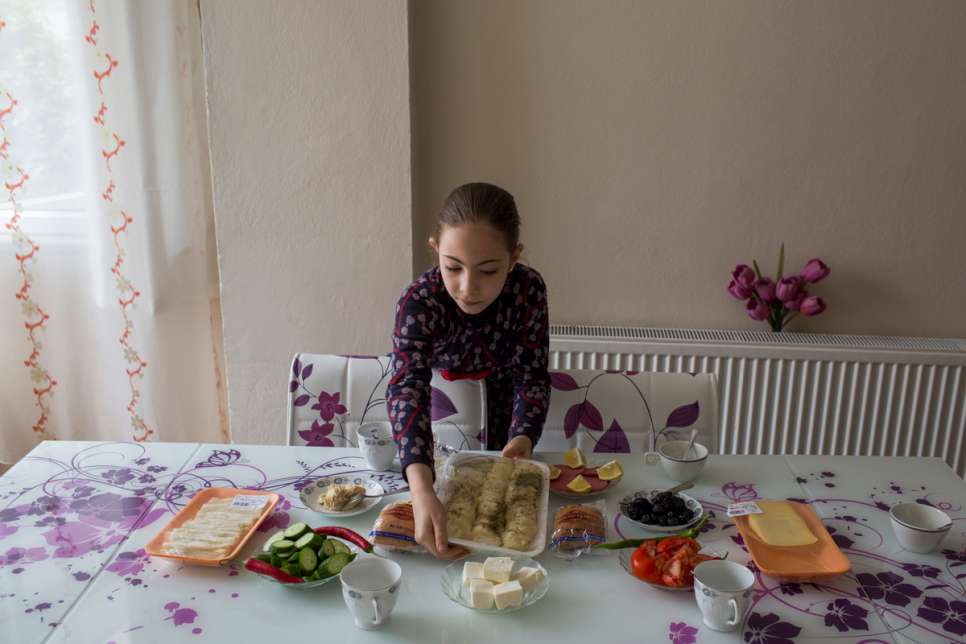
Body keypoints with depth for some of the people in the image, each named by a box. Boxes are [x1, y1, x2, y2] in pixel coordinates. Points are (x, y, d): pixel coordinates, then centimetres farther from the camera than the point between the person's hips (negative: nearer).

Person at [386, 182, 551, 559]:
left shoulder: (528, 289, -29)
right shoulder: (419, 302, -38)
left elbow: (532, 375, -25)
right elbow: (408, 387, -51)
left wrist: (523, 438, -47)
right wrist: (422, 491, -66)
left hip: (500, 393, 2)